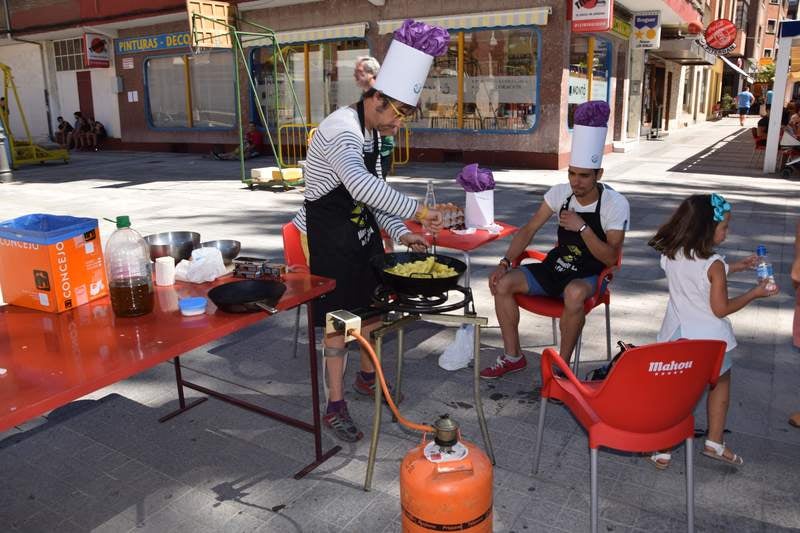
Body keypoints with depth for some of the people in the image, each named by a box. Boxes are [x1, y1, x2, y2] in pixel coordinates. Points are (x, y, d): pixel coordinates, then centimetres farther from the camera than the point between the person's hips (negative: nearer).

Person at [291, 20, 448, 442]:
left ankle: (367, 377, 39)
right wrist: (417, 210, -40)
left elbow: (372, 192, 11)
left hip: (363, 231, 9)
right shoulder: (341, 128, -24)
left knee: (374, 306, 17)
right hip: (329, 237, -9)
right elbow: (361, 185, -42)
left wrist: (400, 233, -1)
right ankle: (334, 407, 15)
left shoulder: (374, 133, 6)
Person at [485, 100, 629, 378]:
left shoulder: (615, 204, -15)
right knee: (503, 283, -16)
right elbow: (529, 230, 1)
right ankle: (512, 357, -3)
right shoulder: (560, 193, -3)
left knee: (574, 293, -40)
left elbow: (610, 257, -18)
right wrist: (504, 263, -11)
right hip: (555, 267, 5)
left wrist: (582, 227, -28)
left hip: (588, 276, -4)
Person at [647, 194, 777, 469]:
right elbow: (721, 309, -16)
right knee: (721, 384, 23)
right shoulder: (713, 264, -23)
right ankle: (714, 442, 32)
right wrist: (755, 293, -4)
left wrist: (735, 267, 15)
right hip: (710, 340, -4)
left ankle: (662, 450, 16)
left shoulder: (670, 255, -6)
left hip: (677, 336, 4)